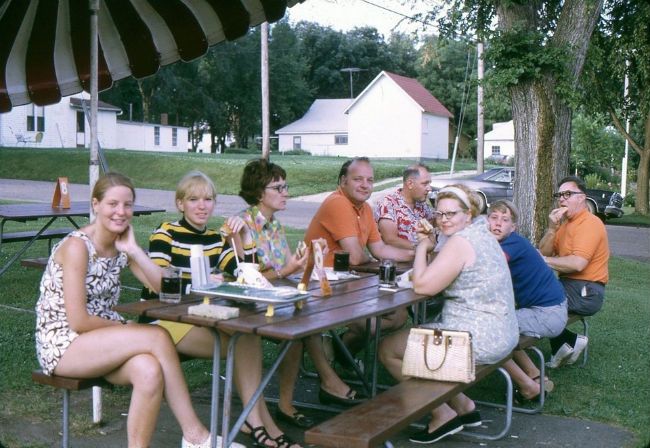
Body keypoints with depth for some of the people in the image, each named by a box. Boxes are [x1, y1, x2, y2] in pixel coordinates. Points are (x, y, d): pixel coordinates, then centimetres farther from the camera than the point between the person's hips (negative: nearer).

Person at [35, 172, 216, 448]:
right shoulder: (77, 246, -16)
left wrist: (133, 249, -12)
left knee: (149, 371, -29)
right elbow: (78, 321, -20)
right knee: (157, 337, -25)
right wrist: (127, 329, -9)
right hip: (61, 345, -6)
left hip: (100, 338, 6)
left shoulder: (121, 244, 5)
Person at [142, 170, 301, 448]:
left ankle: (256, 422, -17)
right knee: (244, 343, -25)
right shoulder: (165, 235, -6)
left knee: (249, 337, -24)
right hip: (165, 320, -6)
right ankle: (261, 422, -14)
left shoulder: (216, 239, 13)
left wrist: (244, 237, -6)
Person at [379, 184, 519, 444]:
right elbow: (442, 277, 18)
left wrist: (422, 248, -4)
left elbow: (423, 286, -19)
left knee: (388, 349, 1)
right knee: (413, 337, 28)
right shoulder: (482, 233, 12)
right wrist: (428, 250, 1)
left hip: (479, 339, -10)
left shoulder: (460, 241, -18)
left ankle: (443, 415, 7)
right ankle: (462, 406, 25)